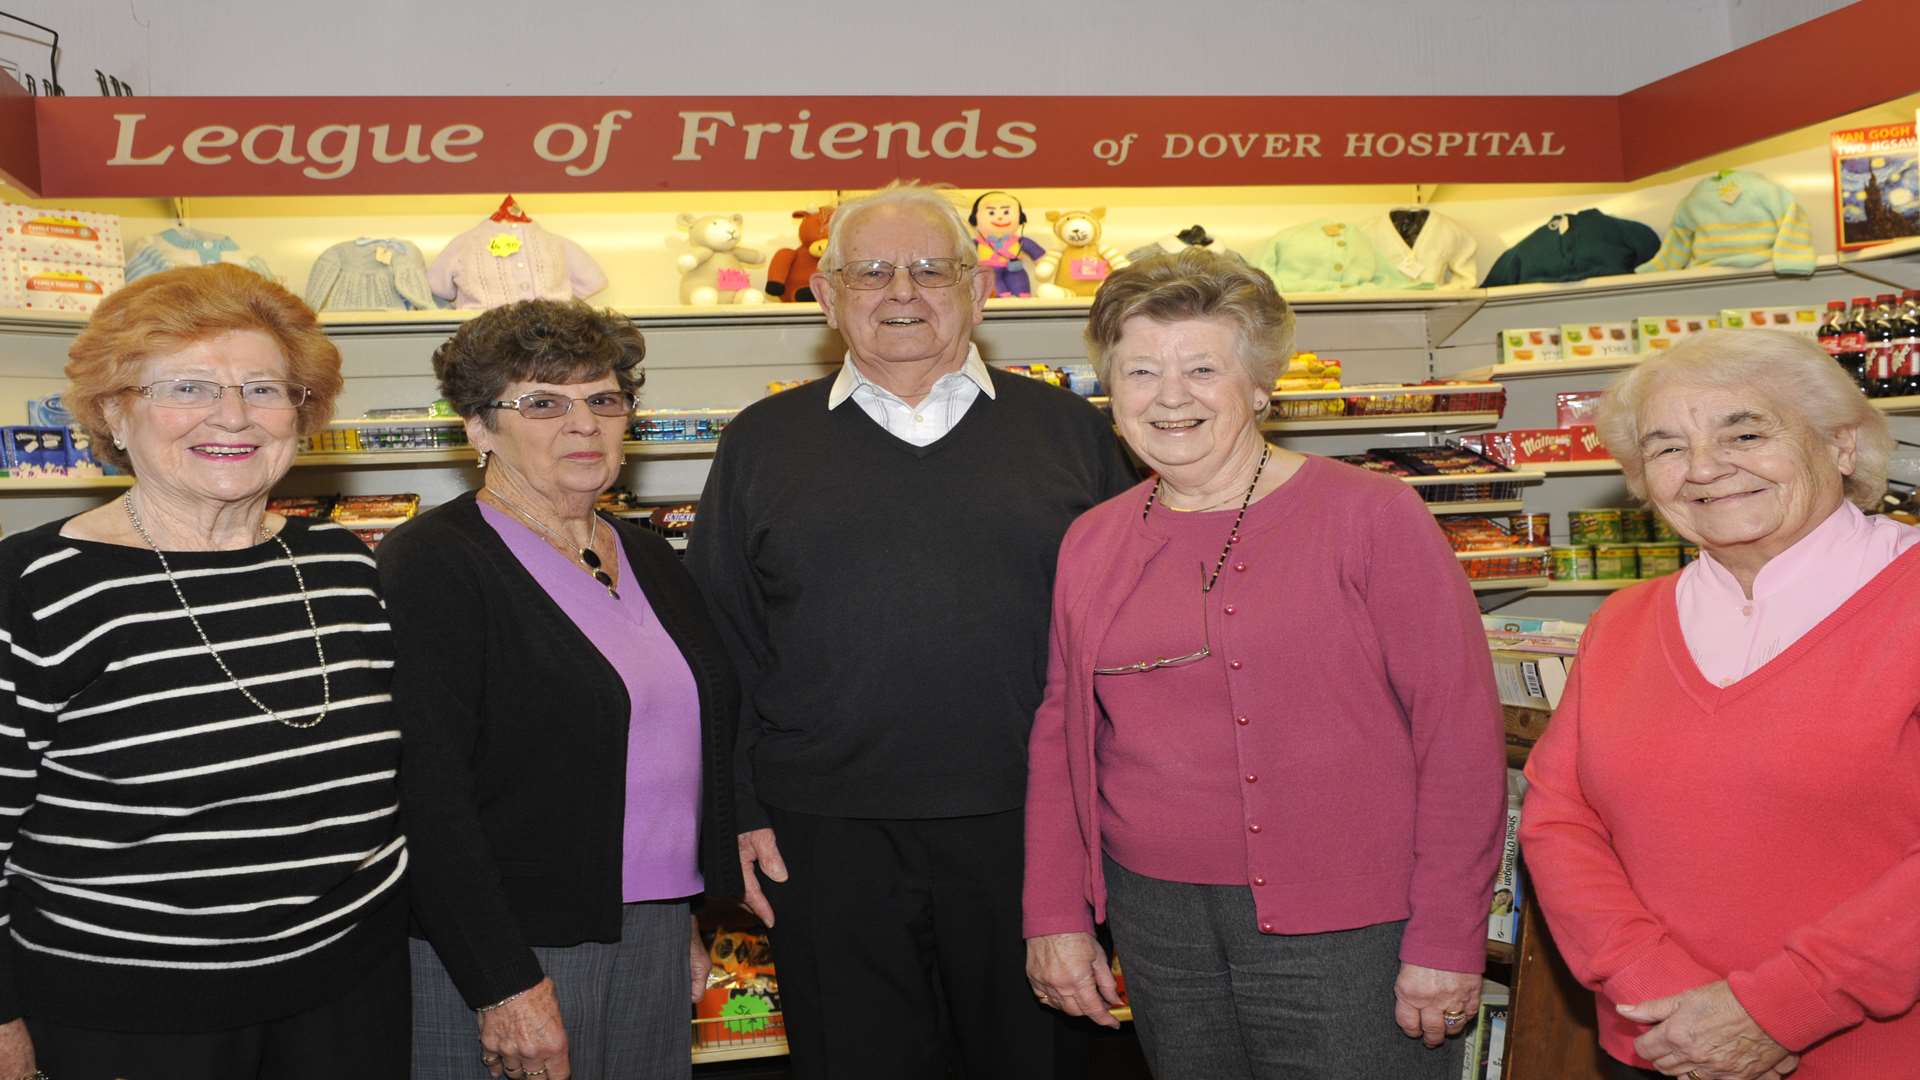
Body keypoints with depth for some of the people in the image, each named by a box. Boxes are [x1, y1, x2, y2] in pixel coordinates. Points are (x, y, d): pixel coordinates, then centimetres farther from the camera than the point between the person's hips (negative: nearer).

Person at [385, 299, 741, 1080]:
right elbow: (426, 792, -18)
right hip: (499, 955, -6)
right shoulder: (434, 564, -11)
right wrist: (505, 985, -20)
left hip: (650, 934, 6)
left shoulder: (650, 561, 10)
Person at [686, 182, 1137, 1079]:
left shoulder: (1068, 431, 5)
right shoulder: (763, 442, 6)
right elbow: (721, 648, 6)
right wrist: (741, 810, 1)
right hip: (827, 839, 0)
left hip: (1032, 833, 0)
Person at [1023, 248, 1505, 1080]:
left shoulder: (1373, 518, -7)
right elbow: (1062, 733, 11)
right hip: (1155, 922, 4)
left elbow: (1457, 728, -9)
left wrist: (1446, 940, -11)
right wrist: (1055, 914, 6)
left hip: (1344, 926, -4)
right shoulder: (1090, 544, 5)